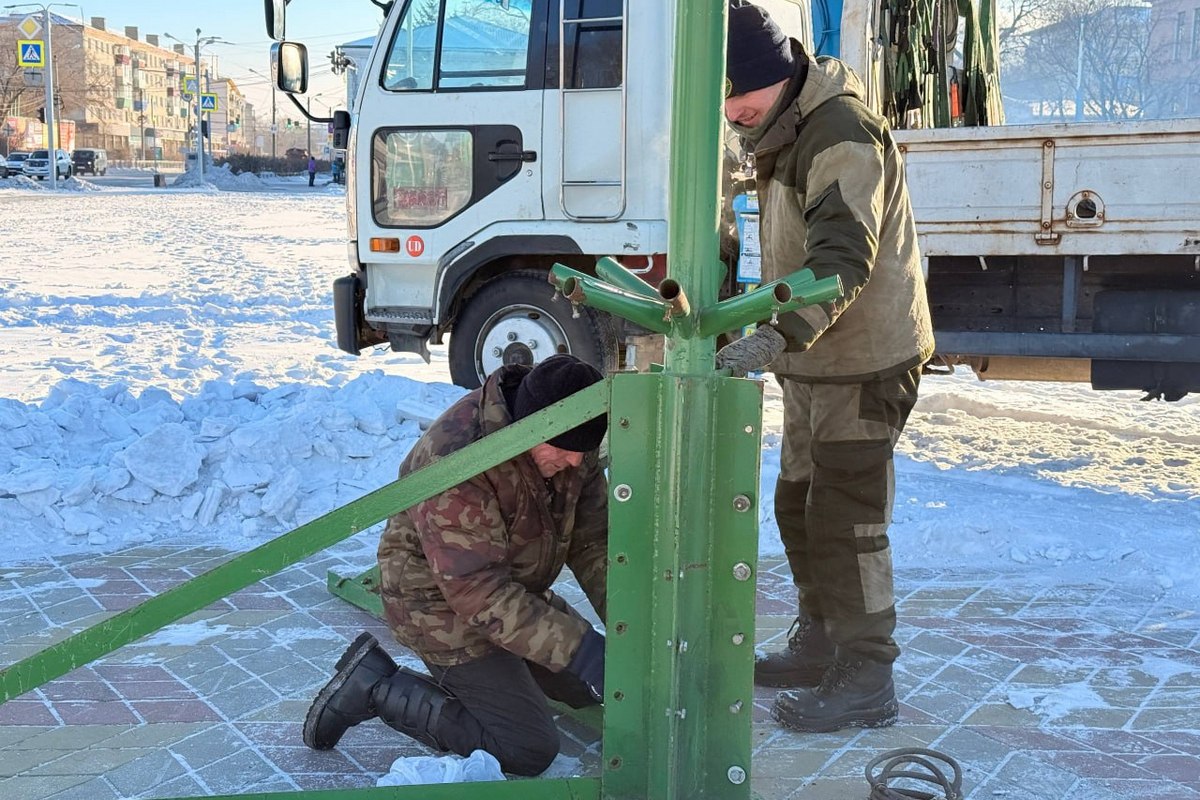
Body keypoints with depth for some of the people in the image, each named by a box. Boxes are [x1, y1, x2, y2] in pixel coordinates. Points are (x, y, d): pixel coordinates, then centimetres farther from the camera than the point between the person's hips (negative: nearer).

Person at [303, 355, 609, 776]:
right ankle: (376, 687, -2)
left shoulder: (571, 445, -11)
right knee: (529, 750, -11)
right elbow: (481, 593, -37)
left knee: (590, 688, 14)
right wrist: (581, 649, -39)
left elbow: (592, 540, -3)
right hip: (442, 601, -8)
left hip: (516, 589, 9)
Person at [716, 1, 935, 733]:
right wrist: (782, 342, 19)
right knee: (799, 505, 16)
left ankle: (866, 682, 2)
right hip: (813, 359, 10)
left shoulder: (843, 133, -21)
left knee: (845, 519, -7)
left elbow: (844, 258, -33)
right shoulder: (787, 133, 12)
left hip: (864, 358, -10)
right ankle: (820, 645, 31)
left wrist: (775, 337, -44)